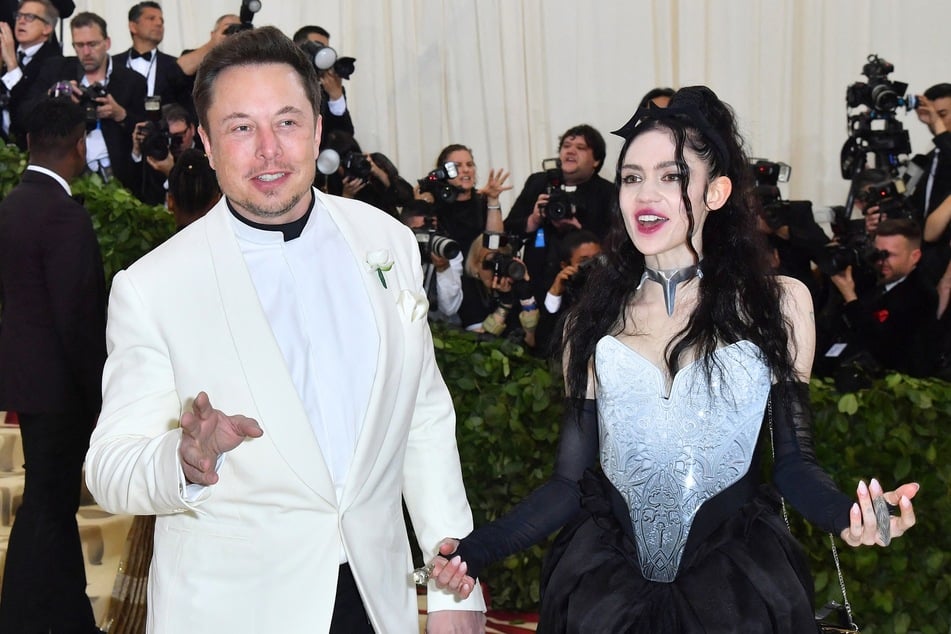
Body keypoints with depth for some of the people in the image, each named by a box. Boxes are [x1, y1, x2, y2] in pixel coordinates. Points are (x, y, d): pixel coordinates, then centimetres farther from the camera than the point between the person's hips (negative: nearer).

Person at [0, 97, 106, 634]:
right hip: (58, 383, -9)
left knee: (55, 503, 16)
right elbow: (77, 319, -22)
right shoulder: (65, 215, -20)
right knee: (46, 508, 1)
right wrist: (100, 395, -14)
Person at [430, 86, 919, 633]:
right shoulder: (594, 319, 0)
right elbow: (570, 481, 0)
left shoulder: (779, 306, -3)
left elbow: (793, 464, -3)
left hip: (737, 584, -1)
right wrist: (478, 550, -14)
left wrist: (846, 514, -24)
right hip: (609, 584, 2)